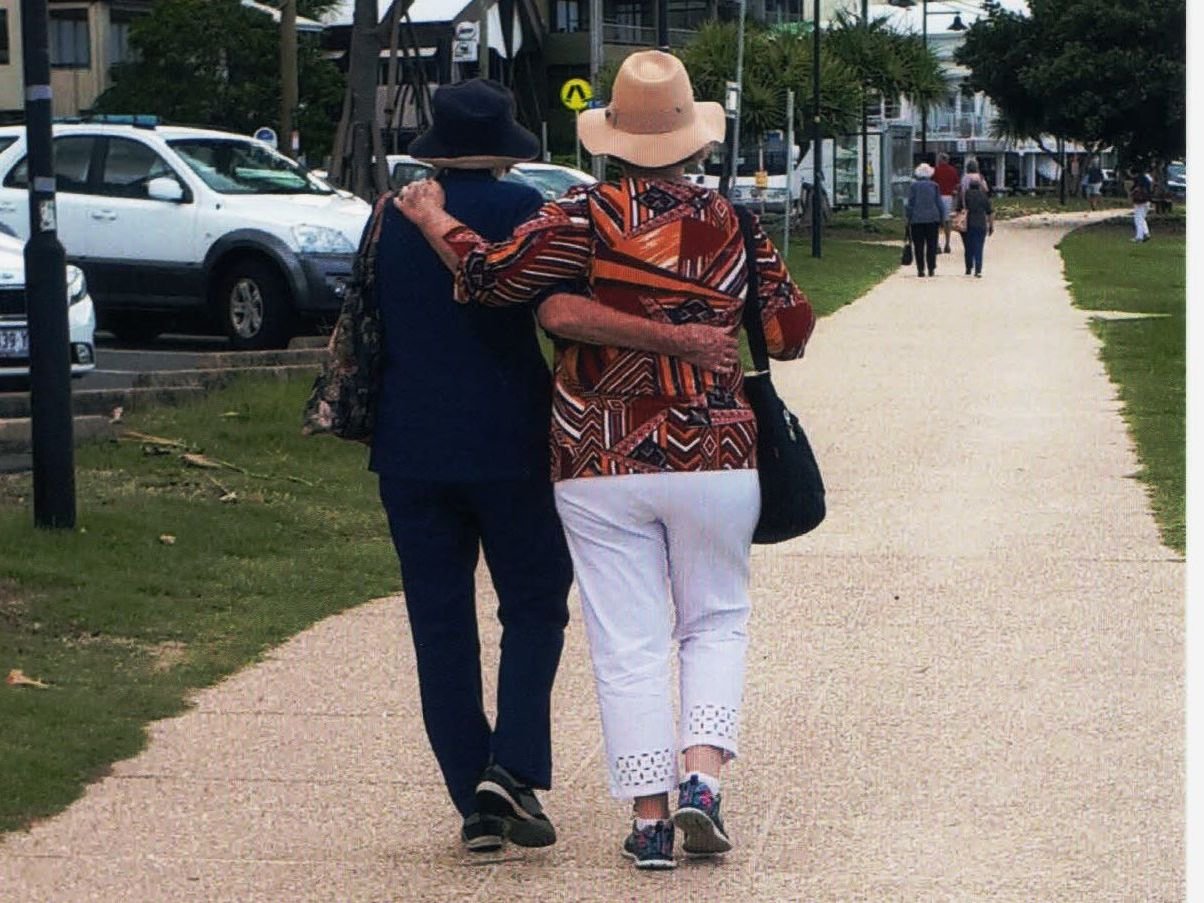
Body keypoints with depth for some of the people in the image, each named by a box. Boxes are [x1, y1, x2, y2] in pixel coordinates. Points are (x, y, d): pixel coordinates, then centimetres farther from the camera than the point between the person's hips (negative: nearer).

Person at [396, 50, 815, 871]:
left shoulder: (585, 220, -7)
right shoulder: (734, 224, 0)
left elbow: (492, 275, -11)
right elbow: (792, 332, 4)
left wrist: (433, 221, 5)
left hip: (602, 466, -1)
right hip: (715, 458, 1)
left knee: (628, 644, 5)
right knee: (716, 623, 16)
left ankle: (650, 817, 5)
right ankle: (701, 779, -1)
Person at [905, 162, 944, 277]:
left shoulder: (913, 186, -4)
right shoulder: (934, 186, -1)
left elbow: (910, 204, -3)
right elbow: (939, 204, 2)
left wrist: (908, 218, 5)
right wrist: (941, 219, 10)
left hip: (917, 220, -1)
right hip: (933, 219, 1)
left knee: (919, 247, 3)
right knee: (931, 246, 6)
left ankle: (920, 269, 0)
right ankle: (931, 269, 2)